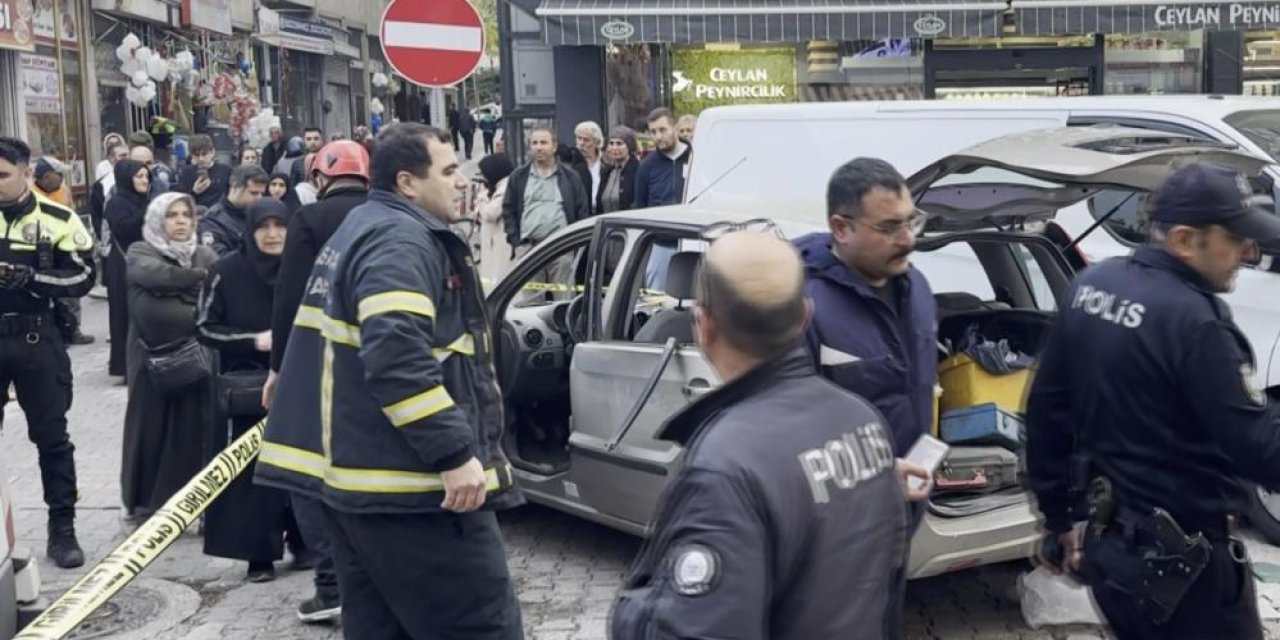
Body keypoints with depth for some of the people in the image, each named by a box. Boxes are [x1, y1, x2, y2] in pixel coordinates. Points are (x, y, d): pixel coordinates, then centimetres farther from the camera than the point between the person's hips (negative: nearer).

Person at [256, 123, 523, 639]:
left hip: (356, 480, 11)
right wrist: (456, 453, -27)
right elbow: (396, 359, -28)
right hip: (410, 485, -11)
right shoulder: (400, 240, -13)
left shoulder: (357, 234, 21)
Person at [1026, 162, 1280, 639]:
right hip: (1180, 559, -8)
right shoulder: (1192, 319, -23)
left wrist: (1058, 517, 17)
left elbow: (1047, 409, 9)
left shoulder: (1089, 288, 3)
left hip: (1104, 542, 8)